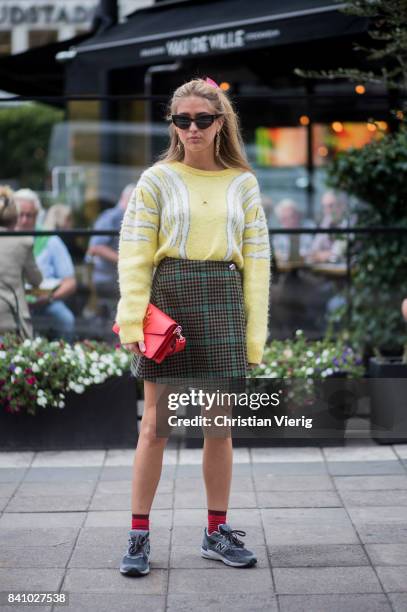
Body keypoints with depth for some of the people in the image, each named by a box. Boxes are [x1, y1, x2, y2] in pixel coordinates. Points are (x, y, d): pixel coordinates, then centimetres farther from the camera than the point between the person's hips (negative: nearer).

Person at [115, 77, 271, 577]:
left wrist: (254, 334, 3)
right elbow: (133, 256, -1)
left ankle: (217, 531, 19)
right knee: (155, 423, -2)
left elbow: (256, 260, 9)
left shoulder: (243, 183, 9)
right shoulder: (157, 180, 3)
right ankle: (139, 534, 7)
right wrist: (134, 321, -11)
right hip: (168, 295, -2)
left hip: (223, 301, 2)